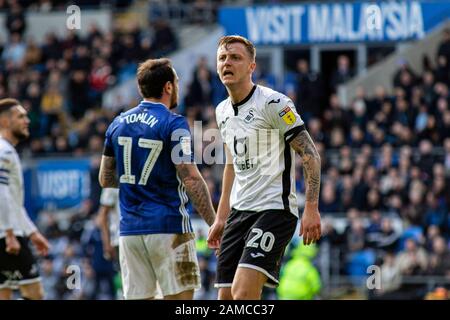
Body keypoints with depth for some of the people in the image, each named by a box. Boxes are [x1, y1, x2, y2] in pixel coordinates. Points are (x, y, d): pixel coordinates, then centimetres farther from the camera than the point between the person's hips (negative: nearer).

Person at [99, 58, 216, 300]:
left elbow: (105, 179, 16)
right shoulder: (173, 124, -9)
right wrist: (215, 224, -11)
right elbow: (191, 180, -14)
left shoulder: (118, 124, 11)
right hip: (168, 226, -6)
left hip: (129, 229, 6)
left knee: (137, 297, 5)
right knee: (179, 297, -3)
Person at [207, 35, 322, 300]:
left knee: (243, 292, -23)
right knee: (227, 298, 2)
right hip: (239, 211, 8)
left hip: (275, 209, -8)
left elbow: (310, 155, -11)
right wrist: (221, 218, 24)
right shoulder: (223, 111, 14)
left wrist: (311, 209, -19)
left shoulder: (273, 103, -10)